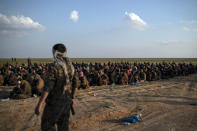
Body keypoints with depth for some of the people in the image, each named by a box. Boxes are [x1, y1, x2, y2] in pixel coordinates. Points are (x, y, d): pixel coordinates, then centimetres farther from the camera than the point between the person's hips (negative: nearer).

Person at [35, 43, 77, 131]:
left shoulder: (54, 67, -21)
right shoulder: (70, 66, 3)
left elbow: (47, 87, -25)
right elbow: (74, 83, 11)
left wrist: (39, 105, -23)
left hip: (55, 101, -7)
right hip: (67, 100, 7)